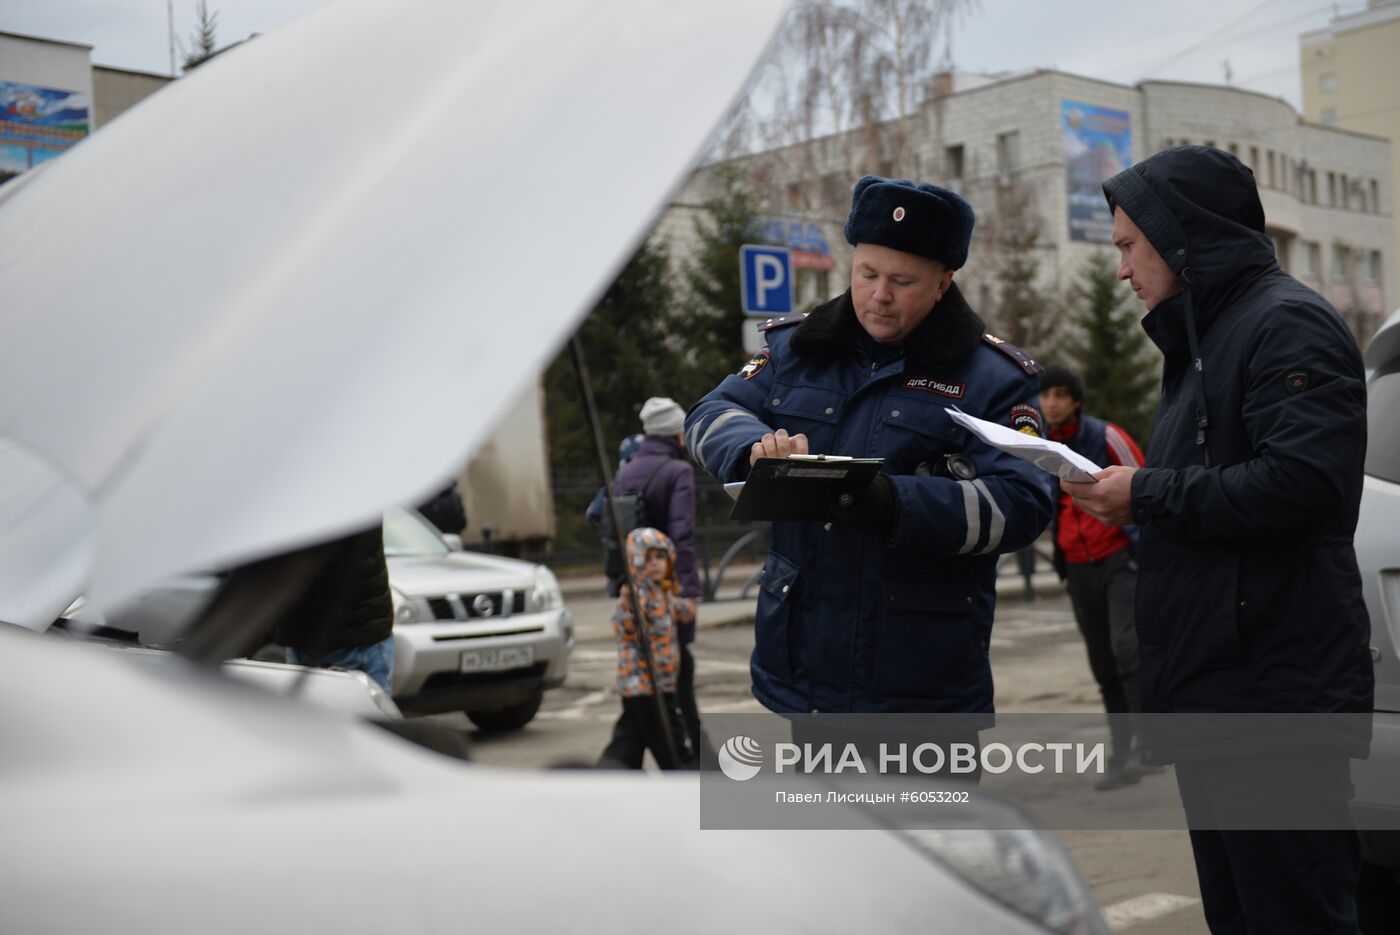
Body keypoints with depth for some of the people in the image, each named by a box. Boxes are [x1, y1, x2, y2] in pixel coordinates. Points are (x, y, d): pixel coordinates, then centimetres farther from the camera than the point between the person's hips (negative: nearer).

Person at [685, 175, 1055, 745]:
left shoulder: (992, 376, -5)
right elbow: (711, 416, 6)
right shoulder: (796, 349, 10)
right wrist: (756, 447, -19)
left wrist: (894, 505, -30)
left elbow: (1022, 505, -15)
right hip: (804, 660, 4)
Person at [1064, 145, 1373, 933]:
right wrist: (1127, 500, 9)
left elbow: (1305, 480, -23)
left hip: (1277, 693, -10)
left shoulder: (1286, 322, -10)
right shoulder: (1202, 339, 21)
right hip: (1209, 692, 10)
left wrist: (1148, 494, -15)